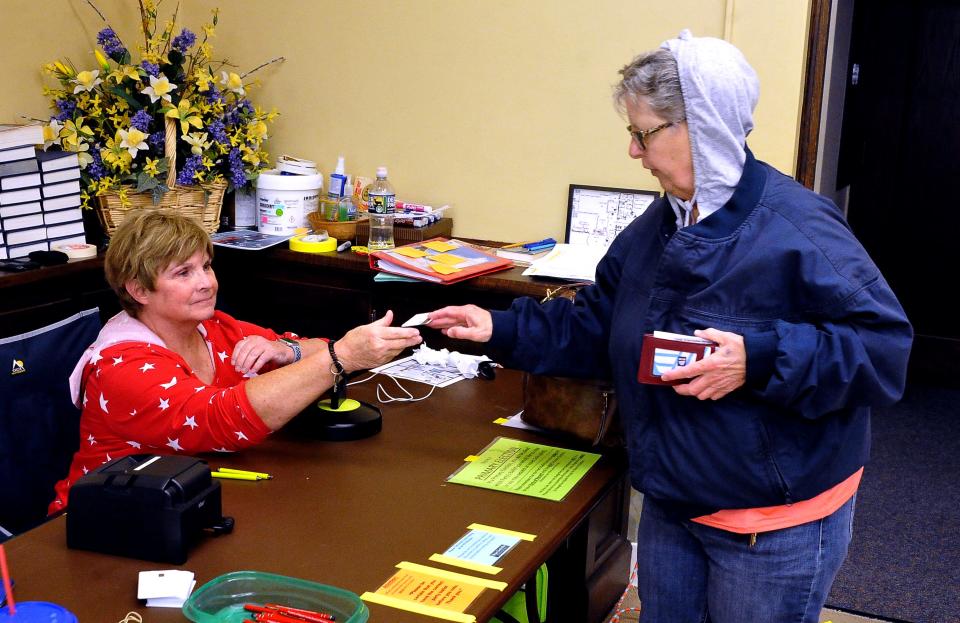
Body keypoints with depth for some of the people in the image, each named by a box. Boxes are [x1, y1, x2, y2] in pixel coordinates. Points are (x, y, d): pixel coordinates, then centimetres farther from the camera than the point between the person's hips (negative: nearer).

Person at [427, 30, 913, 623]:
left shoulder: (798, 228, -23)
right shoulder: (658, 225, 3)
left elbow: (885, 346, -24)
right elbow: (599, 326, 10)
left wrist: (760, 360, -33)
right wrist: (501, 329, 1)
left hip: (777, 523, -7)